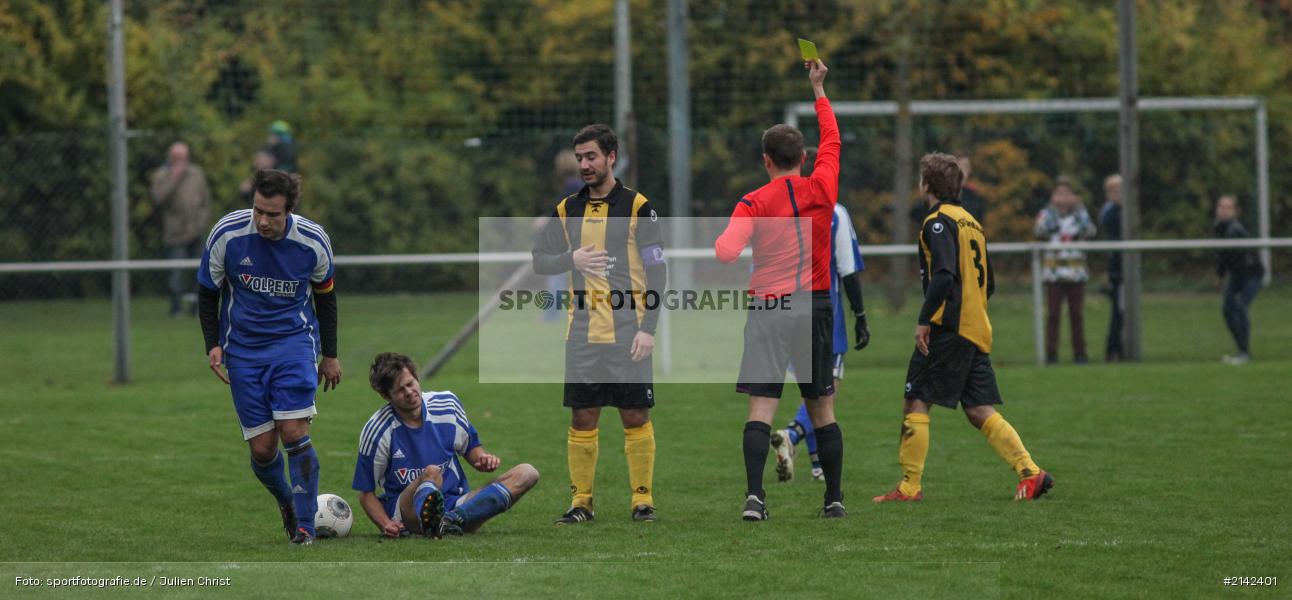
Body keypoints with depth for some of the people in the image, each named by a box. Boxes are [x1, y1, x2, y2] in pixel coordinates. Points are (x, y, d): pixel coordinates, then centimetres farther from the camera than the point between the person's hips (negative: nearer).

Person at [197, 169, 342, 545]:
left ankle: (305, 528, -8)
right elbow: (207, 292, 3)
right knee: (262, 450, -2)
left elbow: (325, 295, 8)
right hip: (242, 348, 1)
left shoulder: (313, 241, -10)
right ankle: (286, 502, 29)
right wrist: (213, 345, -8)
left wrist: (330, 355, 12)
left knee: (294, 433, -17)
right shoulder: (226, 233, -13)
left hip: (294, 341, -1)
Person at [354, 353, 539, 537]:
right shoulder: (377, 430, -6)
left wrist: (481, 459, -6)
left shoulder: (447, 403, 3)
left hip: (455, 504, 4)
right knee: (432, 472, -35)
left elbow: (470, 446, 19)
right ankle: (428, 520, -72)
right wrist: (385, 524, -20)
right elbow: (366, 493, -1)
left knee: (527, 473, -15)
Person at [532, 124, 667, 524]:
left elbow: (656, 271, -3)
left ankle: (642, 499, 6)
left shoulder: (637, 207, -2)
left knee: (636, 416, -1)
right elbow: (539, 260, 12)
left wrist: (648, 328, -11)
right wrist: (572, 259, -9)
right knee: (582, 417, 3)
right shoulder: (566, 210, 10)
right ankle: (581, 501, 9)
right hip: (582, 333, 3)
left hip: (627, 335, -3)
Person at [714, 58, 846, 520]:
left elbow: (726, 251, -16)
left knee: (761, 408, -6)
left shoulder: (754, 203, -3)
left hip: (768, 308, -2)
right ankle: (834, 497, 15)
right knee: (822, 409, 11)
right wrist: (818, 89, 33)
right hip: (815, 306, 2)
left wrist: (719, 242, 9)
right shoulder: (822, 188, 4)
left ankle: (754, 495, -20)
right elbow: (831, 140, 22)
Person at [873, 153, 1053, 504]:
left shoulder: (938, 222, -8)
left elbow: (945, 275, -22)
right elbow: (988, 282, 21)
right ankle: (1030, 472, -4)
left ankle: (910, 486, -3)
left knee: (916, 402, -2)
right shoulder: (970, 221, 18)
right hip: (977, 329, 8)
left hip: (948, 328, -8)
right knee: (979, 411, 8)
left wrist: (924, 320, -18)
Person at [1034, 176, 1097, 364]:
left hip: (1076, 272, 1)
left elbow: (1090, 232, -9)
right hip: (1054, 274, -1)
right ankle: (1051, 353, -3)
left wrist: (1079, 209, -15)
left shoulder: (1080, 214, 10)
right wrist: (1054, 207, -18)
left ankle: (1079, 353, 7)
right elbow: (1041, 230, -15)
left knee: (1077, 314, 2)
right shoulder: (1047, 214, 6)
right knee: (1053, 314, -5)